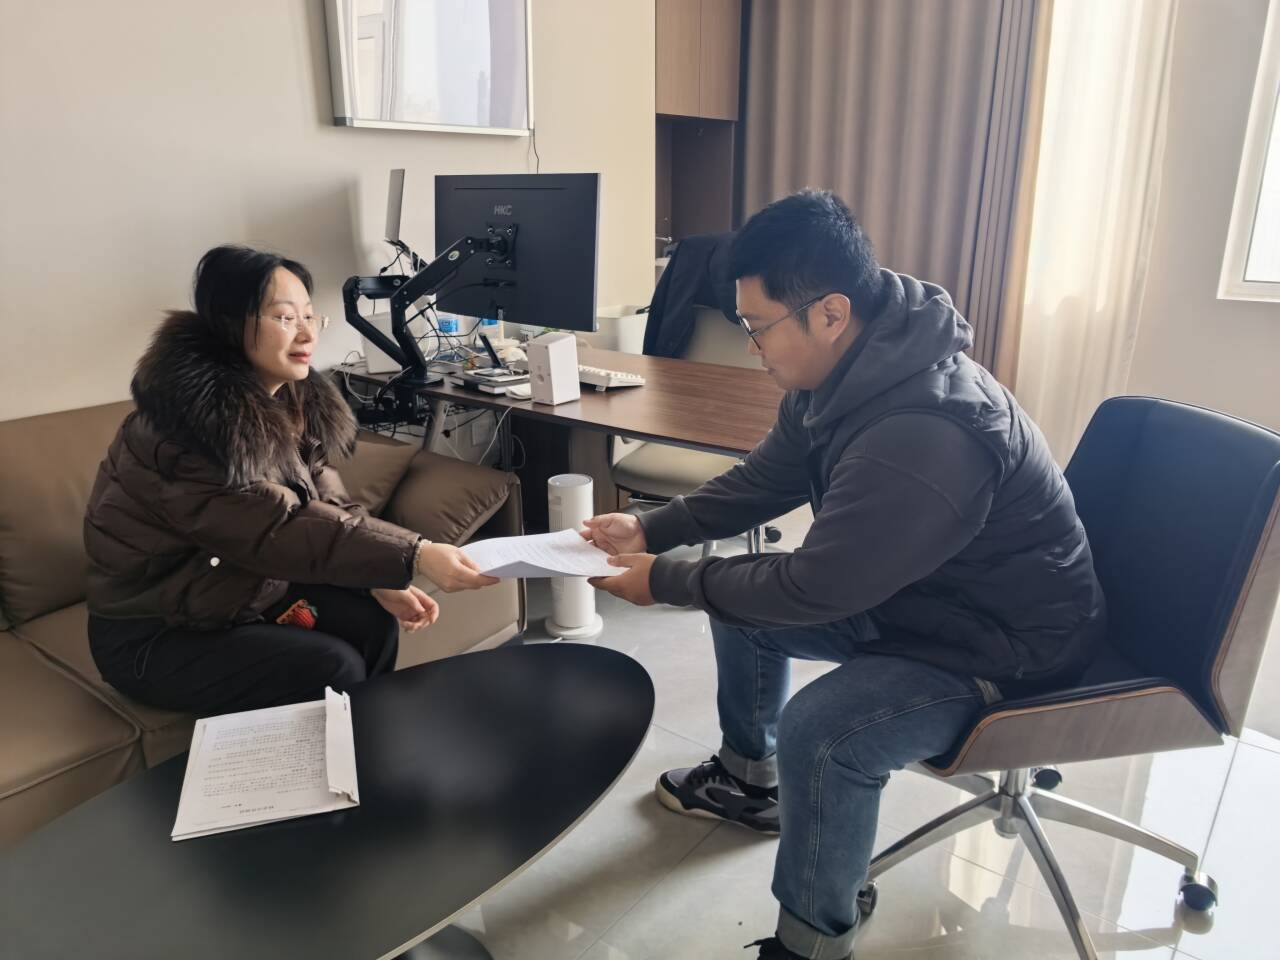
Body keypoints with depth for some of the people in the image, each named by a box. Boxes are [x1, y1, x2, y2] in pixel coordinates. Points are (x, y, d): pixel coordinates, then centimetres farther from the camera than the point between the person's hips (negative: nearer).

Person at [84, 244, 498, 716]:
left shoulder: (293, 399, -2)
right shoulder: (191, 416, -28)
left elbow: (327, 503, -2)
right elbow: (277, 527, -35)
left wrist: (383, 581, -17)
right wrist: (415, 556, -40)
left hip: (244, 591, 7)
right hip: (154, 632, -7)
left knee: (373, 622, -7)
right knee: (333, 669, -19)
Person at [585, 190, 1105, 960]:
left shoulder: (925, 436, -37)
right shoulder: (850, 371, -7)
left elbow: (815, 589, -30)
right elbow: (763, 480, 6)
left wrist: (666, 580, -18)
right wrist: (652, 529, -3)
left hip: (1007, 646, -9)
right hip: (909, 593, 9)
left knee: (819, 733, -30)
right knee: (740, 597, 10)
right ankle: (749, 780, 32)